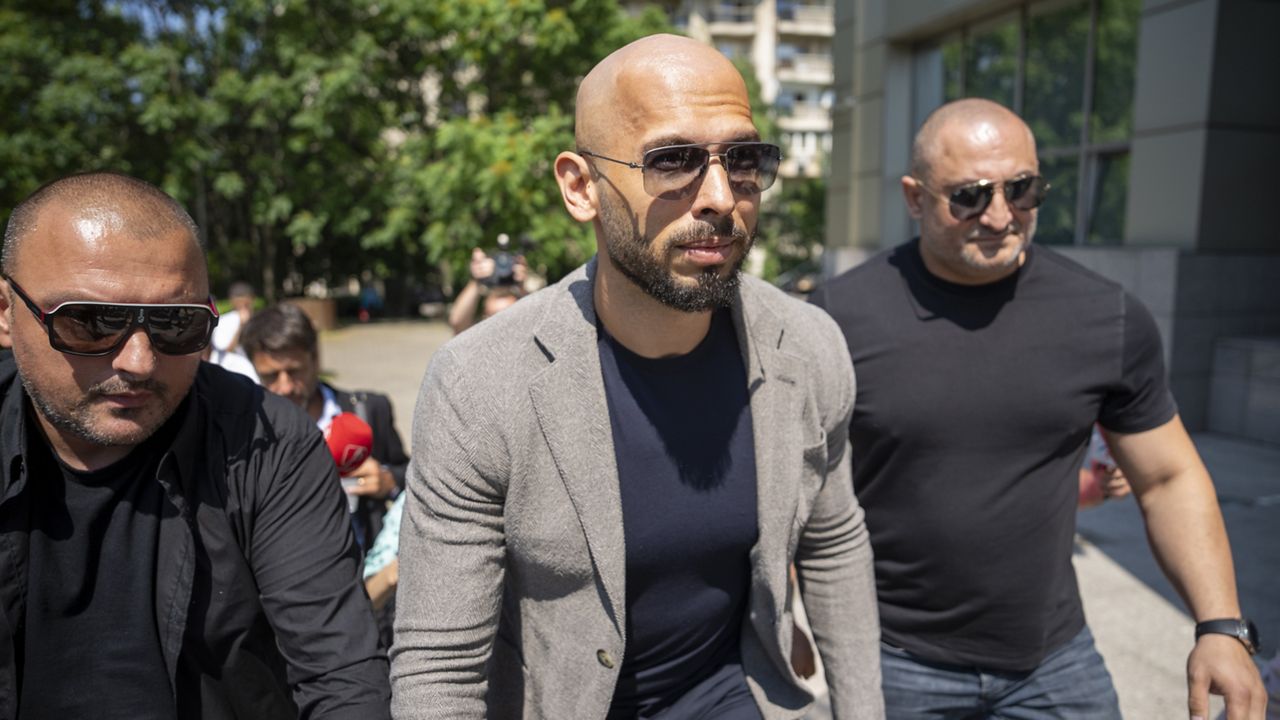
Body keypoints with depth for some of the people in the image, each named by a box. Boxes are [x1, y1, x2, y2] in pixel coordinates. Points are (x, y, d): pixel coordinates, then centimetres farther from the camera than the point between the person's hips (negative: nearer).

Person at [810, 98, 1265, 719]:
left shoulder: (1108, 318, -6)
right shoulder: (843, 315, -12)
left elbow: (1169, 479, 4)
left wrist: (1221, 626, -5)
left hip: (1055, 665, 2)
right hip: (894, 662, -1)